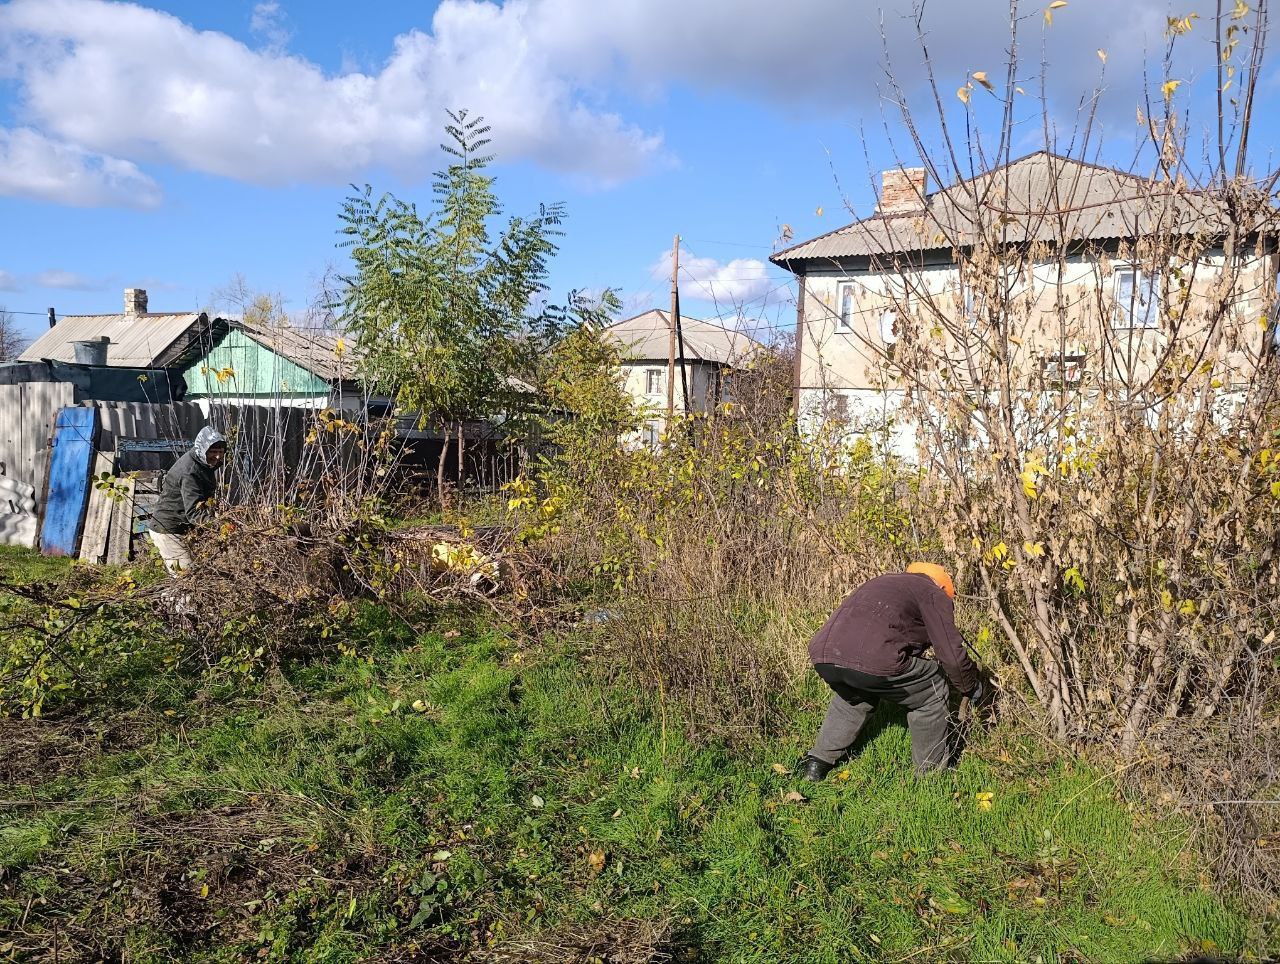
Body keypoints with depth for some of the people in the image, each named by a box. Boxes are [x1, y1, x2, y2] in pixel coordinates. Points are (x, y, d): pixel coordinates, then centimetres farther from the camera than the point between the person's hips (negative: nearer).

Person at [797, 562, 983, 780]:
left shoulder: (882, 582, 36)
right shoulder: (934, 594, 15)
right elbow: (953, 656, 10)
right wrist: (971, 687, 29)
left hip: (822, 657, 7)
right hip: (872, 663, -7)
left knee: (853, 697, 38)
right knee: (932, 689, 18)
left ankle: (817, 762, 34)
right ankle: (931, 769, 29)